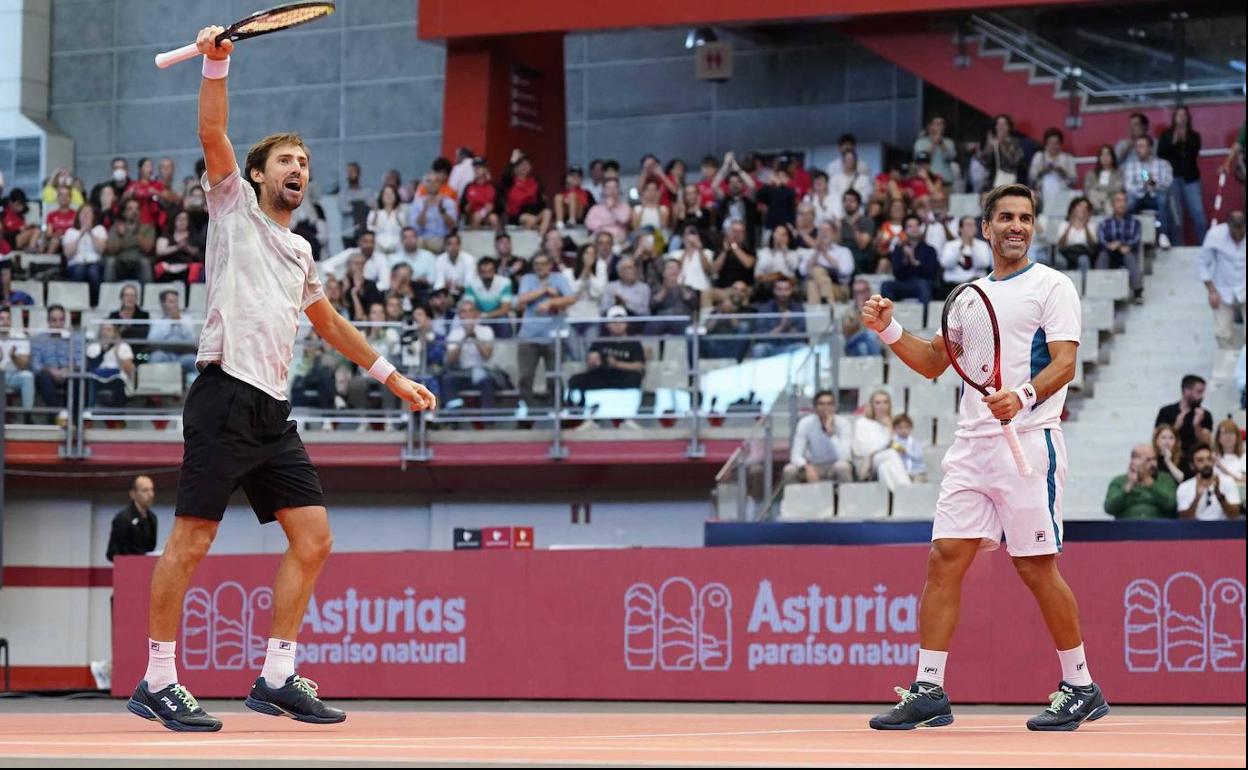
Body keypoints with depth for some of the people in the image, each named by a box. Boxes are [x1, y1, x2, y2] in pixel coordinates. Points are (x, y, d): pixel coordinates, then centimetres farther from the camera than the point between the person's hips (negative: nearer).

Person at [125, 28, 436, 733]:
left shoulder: (300, 251, 25)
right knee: (191, 542, -8)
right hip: (226, 399, -7)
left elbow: (329, 321, 38)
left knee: (313, 540, 2)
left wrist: (391, 375, 39)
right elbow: (213, 133, -6)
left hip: (275, 412, 7)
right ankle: (157, 682, -3)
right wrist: (216, 62, -17)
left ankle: (277, 678, 9)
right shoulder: (234, 206, 8)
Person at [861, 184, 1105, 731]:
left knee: (1035, 566, -5)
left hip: (1029, 439, -6)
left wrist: (1024, 396, -30)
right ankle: (929, 691, 0)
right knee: (945, 559, -2)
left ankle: (1080, 688, 7)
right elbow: (933, 363, 24)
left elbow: (1064, 362, -11)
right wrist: (889, 331, 8)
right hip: (971, 445, 6)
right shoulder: (971, 293, 19)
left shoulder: (1052, 286, 0)